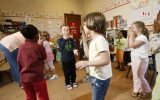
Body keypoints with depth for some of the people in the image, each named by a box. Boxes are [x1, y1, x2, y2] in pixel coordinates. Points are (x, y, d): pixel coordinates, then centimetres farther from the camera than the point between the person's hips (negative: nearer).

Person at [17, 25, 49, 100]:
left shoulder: (20, 47, 0)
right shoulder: (39, 47, -13)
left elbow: (19, 62, 8)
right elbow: (44, 58, 3)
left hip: (24, 77, 5)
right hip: (37, 77, -5)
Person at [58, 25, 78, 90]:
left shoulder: (71, 39, -1)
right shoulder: (60, 40, -5)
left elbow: (74, 47, -9)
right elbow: (61, 47, -22)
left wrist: (75, 50, -32)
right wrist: (64, 39, -27)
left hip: (72, 58, 2)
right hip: (64, 59, -2)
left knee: (73, 71, 15)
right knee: (66, 72, 10)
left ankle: (73, 82, 38)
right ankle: (68, 83, 31)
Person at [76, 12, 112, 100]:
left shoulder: (100, 40, -23)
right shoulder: (93, 40, 6)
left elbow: (106, 60, -28)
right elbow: (88, 55, 12)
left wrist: (87, 63, -30)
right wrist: (85, 41, 6)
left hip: (100, 77, -9)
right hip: (95, 76, 9)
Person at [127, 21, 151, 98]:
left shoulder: (143, 37, -16)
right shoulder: (136, 37, 11)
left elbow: (131, 45, -25)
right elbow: (128, 46, 11)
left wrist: (131, 35, -14)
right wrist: (129, 36, 5)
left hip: (141, 60, -8)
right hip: (134, 60, 9)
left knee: (140, 77, 5)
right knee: (135, 76, 15)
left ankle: (147, 91, 27)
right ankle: (136, 90, 30)